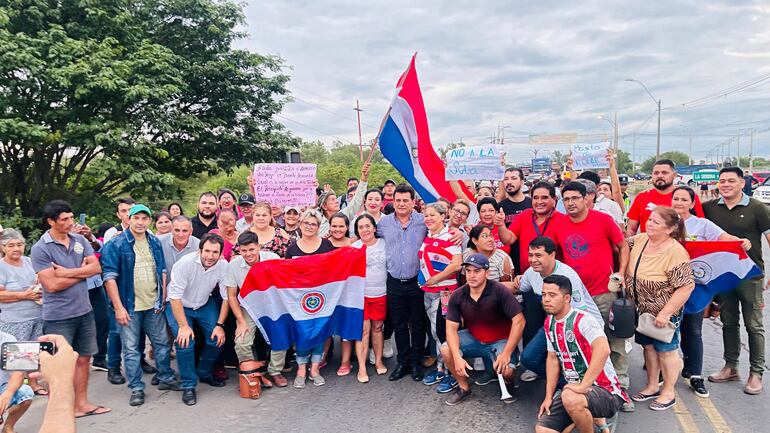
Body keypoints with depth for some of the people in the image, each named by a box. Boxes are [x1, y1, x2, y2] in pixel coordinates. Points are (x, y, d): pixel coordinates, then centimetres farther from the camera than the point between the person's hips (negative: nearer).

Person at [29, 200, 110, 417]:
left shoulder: (80, 240, 5)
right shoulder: (40, 249, -11)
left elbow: (96, 267, -4)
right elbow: (52, 285, -18)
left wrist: (68, 272, -14)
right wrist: (82, 271, -8)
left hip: (84, 311, 6)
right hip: (58, 316, -5)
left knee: (83, 359, 14)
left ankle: (81, 404, 27)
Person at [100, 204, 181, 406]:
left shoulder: (155, 242, 7)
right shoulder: (115, 245, -8)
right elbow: (109, 277, -11)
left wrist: (163, 298, 7)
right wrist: (118, 307, -15)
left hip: (154, 305, 4)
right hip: (129, 306, -4)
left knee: (162, 343, 12)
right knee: (131, 348, 5)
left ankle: (165, 378, 27)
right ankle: (136, 388, 15)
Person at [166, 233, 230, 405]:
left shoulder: (223, 266, -20)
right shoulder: (186, 263, -30)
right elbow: (175, 297, -26)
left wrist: (220, 325, -14)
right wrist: (183, 326, -27)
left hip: (204, 304, 4)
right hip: (178, 306, -3)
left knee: (218, 338, -7)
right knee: (185, 341, -20)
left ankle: (204, 373, 20)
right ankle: (188, 386, -3)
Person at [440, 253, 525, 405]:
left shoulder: (500, 291, -23)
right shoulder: (457, 296, -13)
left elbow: (519, 321, -23)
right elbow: (451, 327, -12)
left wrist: (507, 353, -27)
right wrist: (457, 357, -26)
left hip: (500, 340, -3)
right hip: (473, 338, 4)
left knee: (506, 370, -28)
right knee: (446, 350, -18)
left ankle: (507, 383, 14)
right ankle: (464, 387, 8)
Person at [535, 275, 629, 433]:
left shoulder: (582, 320, -20)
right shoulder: (549, 323, 6)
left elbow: (603, 350, -36)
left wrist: (583, 386, -37)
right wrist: (548, 397, 8)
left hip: (604, 390, -7)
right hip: (574, 388, 7)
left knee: (571, 398, -38)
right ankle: (585, 417, 15)